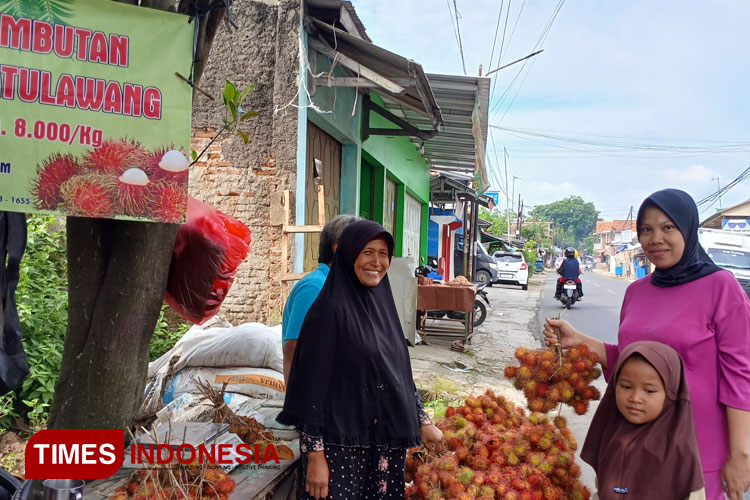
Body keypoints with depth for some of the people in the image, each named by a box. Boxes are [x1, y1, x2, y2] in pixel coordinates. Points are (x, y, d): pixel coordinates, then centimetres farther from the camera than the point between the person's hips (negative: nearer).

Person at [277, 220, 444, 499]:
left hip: (389, 442, 6)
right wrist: (315, 455, -16)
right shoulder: (329, 309, -14)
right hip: (343, 446, -6)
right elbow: (312, 385, -15)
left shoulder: (382, 302, 6)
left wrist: (422, 421, 13)